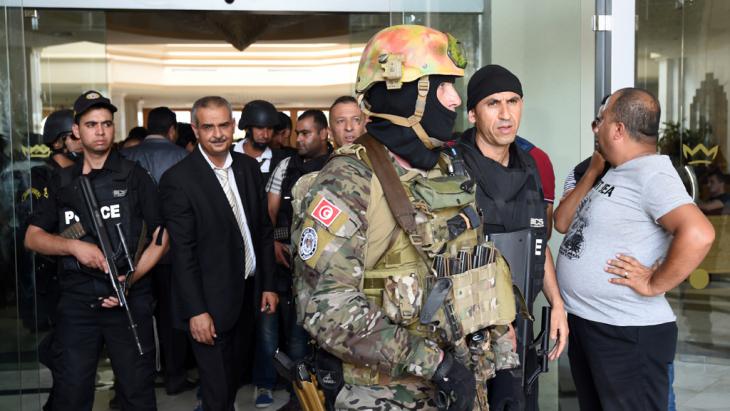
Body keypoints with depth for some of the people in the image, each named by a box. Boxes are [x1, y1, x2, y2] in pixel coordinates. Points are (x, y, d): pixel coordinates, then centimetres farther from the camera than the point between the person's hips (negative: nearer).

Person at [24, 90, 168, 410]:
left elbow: (160, 237, -1)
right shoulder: (62, 182, 10)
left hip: (130, 302, -2)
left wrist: (132, 278, -14)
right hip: (76, 303, 3)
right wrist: (74, 245, -10)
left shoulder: (134, 177, 1)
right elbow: (32, 237, 9)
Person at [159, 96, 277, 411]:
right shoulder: (178, 179, -13)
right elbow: (182, 252, -14)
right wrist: (196, 311, -16)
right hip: (211, 304, -5)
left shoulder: (249, 167, 4)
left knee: (233, 381, 18)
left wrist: (268, 284, 9)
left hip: (249, 295, 5)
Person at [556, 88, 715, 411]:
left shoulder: (651, 174, -20)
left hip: (627, 334, -9)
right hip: (583, 323, 10)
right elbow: (564, 221, 19)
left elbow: (698, 234, -33)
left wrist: (654, 286, -24)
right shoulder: (618, 172, 9)